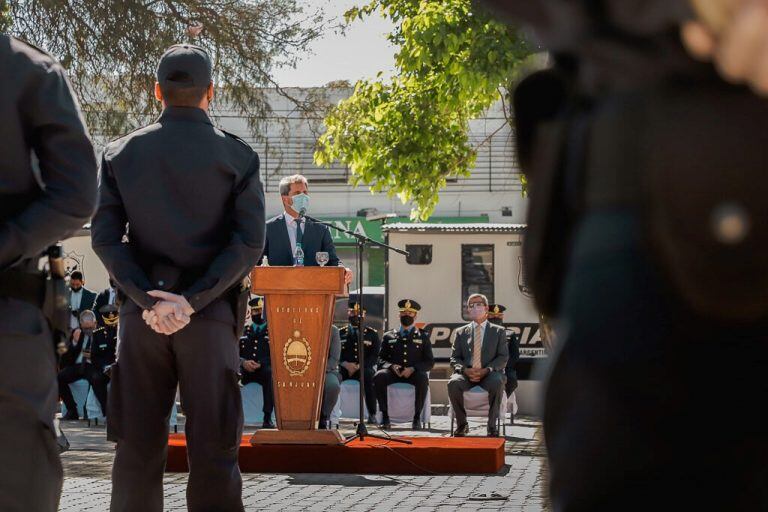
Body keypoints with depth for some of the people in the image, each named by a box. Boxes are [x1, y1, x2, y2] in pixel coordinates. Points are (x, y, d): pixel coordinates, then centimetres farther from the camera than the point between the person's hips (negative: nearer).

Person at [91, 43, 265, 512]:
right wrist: (192, 301, -11)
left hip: (142, 313, 2)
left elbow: (105, 237, -2)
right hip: (211, 315, -2)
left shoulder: (121, 153, 6)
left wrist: (147, 298, -8)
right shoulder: (237, 156, 0)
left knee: (138, 446, 5)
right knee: (212, 448, 0)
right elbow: (250, 243, -8)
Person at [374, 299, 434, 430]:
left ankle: (417, 417, -27)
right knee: (378, 376, -32)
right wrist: (391, 366, -10)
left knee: (423, 378, -37)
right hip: (393, 373, 1)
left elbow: (430, 362, 7)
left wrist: (413, 369, -11)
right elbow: (381, 359, 13)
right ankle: (385, 415, -23)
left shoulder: (423, 337, 15)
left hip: (413, 374, -1)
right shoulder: (389, 336, 18)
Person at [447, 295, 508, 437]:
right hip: (467, 374, 1)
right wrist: (465, 370, -12)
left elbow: (503, 357, 3)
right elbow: (454, 358, 11)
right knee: (453, 383, -33)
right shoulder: (461, 333, 17)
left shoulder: (498, 331, 13)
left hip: (489, 373, -1)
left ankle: (492, 425, -24)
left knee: (497, 383, -37)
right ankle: (462, 424, -15)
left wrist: (487, 370, -14)